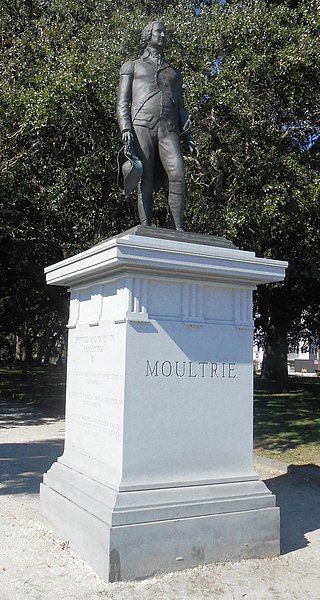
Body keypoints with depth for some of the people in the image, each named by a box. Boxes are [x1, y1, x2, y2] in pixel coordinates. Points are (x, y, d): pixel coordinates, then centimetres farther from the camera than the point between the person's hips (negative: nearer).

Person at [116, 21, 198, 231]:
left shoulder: (174, 73, 33)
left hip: (169, 131, 2)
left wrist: (189, 138, 11)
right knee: (145, 181, -12)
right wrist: (126, 130, -8)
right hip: (141, 126, -2)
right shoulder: (132, 66, 23)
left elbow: (180, 108, 26)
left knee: (178, 175, -20)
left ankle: (178, 229, -23)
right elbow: (123, 102, 10)